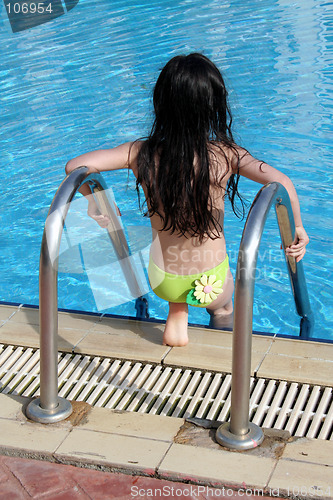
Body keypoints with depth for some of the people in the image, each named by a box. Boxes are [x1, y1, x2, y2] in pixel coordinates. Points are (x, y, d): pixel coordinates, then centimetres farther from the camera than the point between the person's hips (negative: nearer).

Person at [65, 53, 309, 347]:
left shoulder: (142, 154, -14)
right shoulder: (224, 155, -21)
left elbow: (75, 166, -13)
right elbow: (280, 182, -31)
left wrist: (95, 203, 5)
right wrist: (297, 229, -14)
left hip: (163, 282, 0)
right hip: (211, 284, 0)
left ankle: (177, 316, 25)